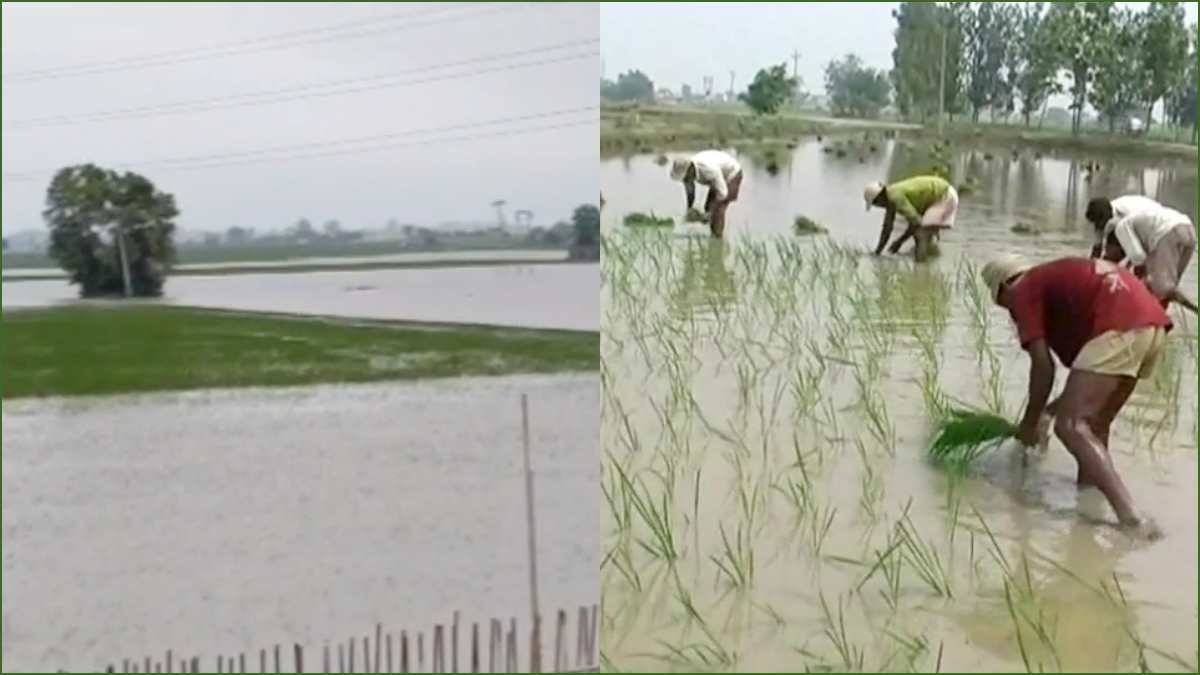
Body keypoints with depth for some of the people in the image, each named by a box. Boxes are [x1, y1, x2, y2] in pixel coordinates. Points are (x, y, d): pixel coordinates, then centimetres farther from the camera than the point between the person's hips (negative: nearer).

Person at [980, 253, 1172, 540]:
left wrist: (1029, 423, 12)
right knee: (1094, 424, 21)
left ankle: (1131, 518, -22)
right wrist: (1057, 407, 42)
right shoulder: (1060, 278, 34)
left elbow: (1043, 366, 0)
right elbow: (1094, 371, 35)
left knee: (1070, 426, -11)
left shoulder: (1023, 292, 10)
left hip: (1119, 327, -9)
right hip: (1153, 322, 9)